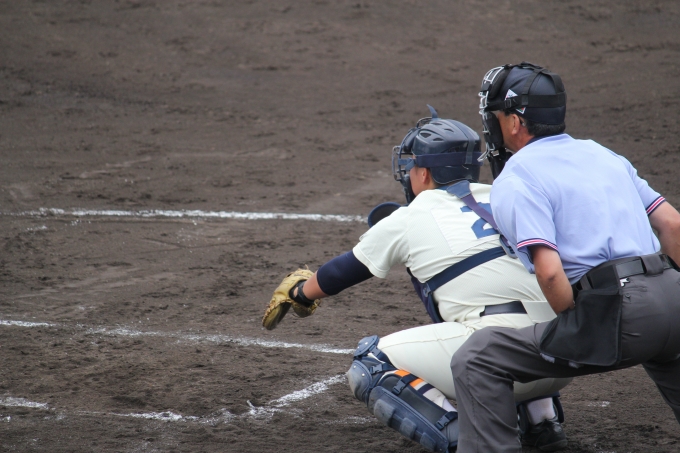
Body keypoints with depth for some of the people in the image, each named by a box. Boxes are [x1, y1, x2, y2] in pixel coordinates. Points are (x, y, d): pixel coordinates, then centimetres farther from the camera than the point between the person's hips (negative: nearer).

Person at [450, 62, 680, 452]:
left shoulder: (514, 181, -1)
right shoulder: (602, 153, 21)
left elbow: (549, 271, -15)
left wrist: (580, 330, 0)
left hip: (615, 308, -7)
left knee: (477, 360, -1)